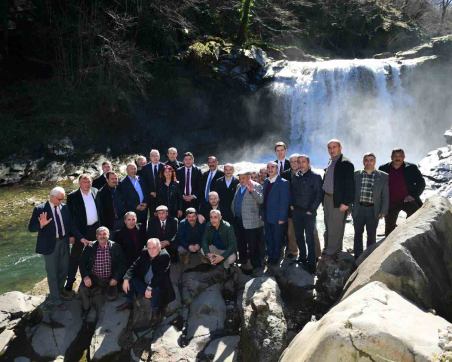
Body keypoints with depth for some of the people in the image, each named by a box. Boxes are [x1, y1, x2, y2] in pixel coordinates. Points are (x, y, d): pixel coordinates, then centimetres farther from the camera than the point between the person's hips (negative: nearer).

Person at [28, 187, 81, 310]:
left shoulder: (64, 208, 1)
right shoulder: (40, 209, -12)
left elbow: (70, 225, 6)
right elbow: (31, 228, -11)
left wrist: (81, 238, -1)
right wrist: (41, 225, -32)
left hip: (64, 243, 5)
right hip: (50, 245, -5)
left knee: (64, 269, 19)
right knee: (52, 272, 6)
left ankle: (59, 290, 43)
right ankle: (55, 300, 18)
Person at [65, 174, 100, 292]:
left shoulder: (95, 192, 2)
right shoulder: (73, 197, -12)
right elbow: (71, 217, -12)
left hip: (95, 229, 4)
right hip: (81, 230, -4)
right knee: (75, 256, 4)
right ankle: (70, 280, 16)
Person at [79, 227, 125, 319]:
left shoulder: (115, 247, 0)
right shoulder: (90, 247, 2)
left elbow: (121, 264, 0)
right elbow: (82, 262, 0)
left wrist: (115, 278, -13)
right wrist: (85, 276, -16)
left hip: (109, 280, 0)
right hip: (93, 278, 0)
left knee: (112, 296, -22)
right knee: (82, 289, -26)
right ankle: (86, 308, 6)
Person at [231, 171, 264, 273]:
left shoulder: (256, 186, -9)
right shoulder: (238, 186, 13)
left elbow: (261, 200, -21)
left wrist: (251, 190, -30)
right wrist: (234, 213, 15)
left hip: (250, 222, -7)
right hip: (238, 220, 8)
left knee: (253, 245, -1)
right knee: (240, 244, 18)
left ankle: (255, 264, 10)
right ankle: (243, 261, 32)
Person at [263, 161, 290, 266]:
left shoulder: (283, 183, -11)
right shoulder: (266, 182, 10)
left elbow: (284, 202, -13)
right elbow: (264, 199, 10)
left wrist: (282, 218, -15)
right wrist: (262, 214, 4)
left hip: (277, 218, -5)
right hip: (267, 217, 5)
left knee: (277, 239, 8)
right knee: (268, 238, 13)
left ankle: (276, 257, 25)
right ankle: (270, 256, 29)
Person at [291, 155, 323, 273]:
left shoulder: (315, 177, -5)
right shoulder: (295, 177, 9)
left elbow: (319, 194, -8)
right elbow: (291, 191, 19)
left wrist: (311, 209, -12)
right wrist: (291, 204, 6)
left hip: (309, 212, -5)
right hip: (296, 211, 5)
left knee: (310, 237, -4)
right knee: (298, 236, 12)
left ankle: (311, 262, 4)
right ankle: (302, 257, 27)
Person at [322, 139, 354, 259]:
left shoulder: (346, 164, -12)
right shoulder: (330, 163, 12)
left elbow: (350, 185, -17)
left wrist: (345, 203, -20)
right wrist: (324, 199, 10)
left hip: (338, 201, -8)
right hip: (327, 199, 8)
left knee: (335, 229, -1)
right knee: (328, 228, 18)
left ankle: (332, 253, 8)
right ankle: (327, 250, 30)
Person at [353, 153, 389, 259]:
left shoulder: (383, 176, 1)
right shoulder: (356, 175, 5)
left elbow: (385, 195, 2)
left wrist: (383, 211, -3)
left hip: (373, 210, -1)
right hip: (358, 209, 1)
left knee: (371, 235, 7)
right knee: (358, 233, 9)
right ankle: (358, 257, 19)